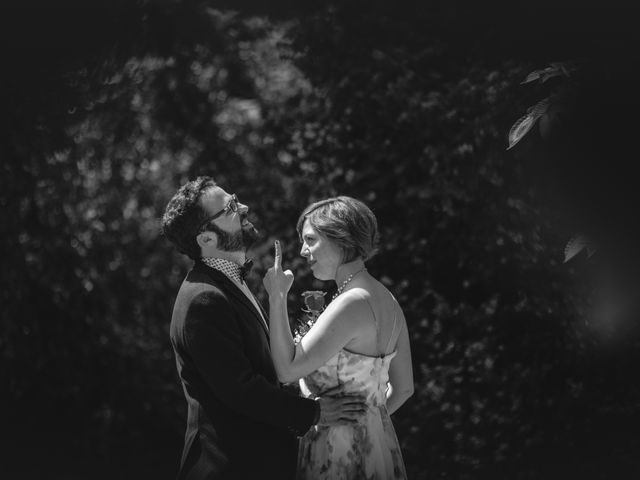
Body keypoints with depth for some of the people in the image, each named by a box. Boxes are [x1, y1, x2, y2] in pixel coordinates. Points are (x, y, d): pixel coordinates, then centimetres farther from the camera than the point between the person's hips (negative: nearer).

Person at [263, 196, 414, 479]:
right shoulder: (387, 301, 7)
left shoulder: (352, 304, -20)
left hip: (340, 455, -9)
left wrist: (277, 297, -15)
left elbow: (287, 369, -20)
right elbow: (403, 388, 13)